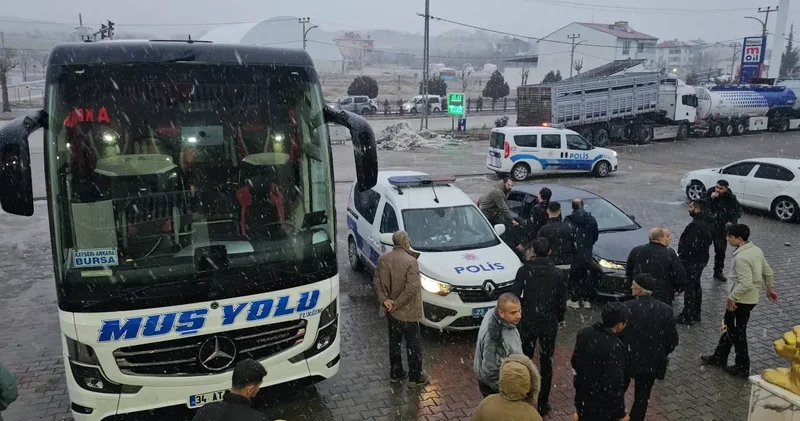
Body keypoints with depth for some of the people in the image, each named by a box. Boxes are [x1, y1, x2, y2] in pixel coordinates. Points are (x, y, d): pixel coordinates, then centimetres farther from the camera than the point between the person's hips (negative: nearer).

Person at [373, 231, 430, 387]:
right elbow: (412, 288, -24)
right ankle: (415, 377, 18)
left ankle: (395, 373, 31)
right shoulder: (410, 261, -20)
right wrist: (397, 304, -17)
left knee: (394, 342, 19)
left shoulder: (383, 259, 0)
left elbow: (377, 282, 1)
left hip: (391, 310, 6)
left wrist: (384, 300, -7)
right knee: (413, 344, 8)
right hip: (407, 311, -6)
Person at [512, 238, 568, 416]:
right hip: (549, 323, 0)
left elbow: (515, 296, -11)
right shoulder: (558, 273, -8)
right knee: (546, 363, 10)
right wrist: (560, 319, 14)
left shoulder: (524, 270, -10)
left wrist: (522, 310, 7)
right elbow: (562, 301, -3)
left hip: (528, 321, 0)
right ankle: (543, 404, 15)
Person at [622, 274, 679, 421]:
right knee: (641, 399, 15)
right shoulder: (665, 310, -11)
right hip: (651, 362, 1)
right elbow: (673, 339, -5)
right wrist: (662, 354, 13)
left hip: (626, 359, -1)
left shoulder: (627, 307, -18)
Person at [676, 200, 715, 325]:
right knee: (696, 285, 20)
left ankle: (687, 317, 9)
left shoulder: (695, 225, -27)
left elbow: (690, 245, -26)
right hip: (702, 259, 10)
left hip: (692, 260, -10)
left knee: (689, 288, 0)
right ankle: (696, 314, 30)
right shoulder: (709, 223, 5)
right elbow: (710, 240, 14)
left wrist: (681, 257, -15)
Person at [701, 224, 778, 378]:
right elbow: (768, 272, 12)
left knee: (738, 332, 7)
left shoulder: (741, 257, -27)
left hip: (742, 299, -9)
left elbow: (745, 284, -31)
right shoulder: (756, 250, 2)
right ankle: (719, 357, 31)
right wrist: (770, 289, 26)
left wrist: (732, 298, -20)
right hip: (751, 297, 9)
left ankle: (742, 368, 19)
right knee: (729, 327, 20)